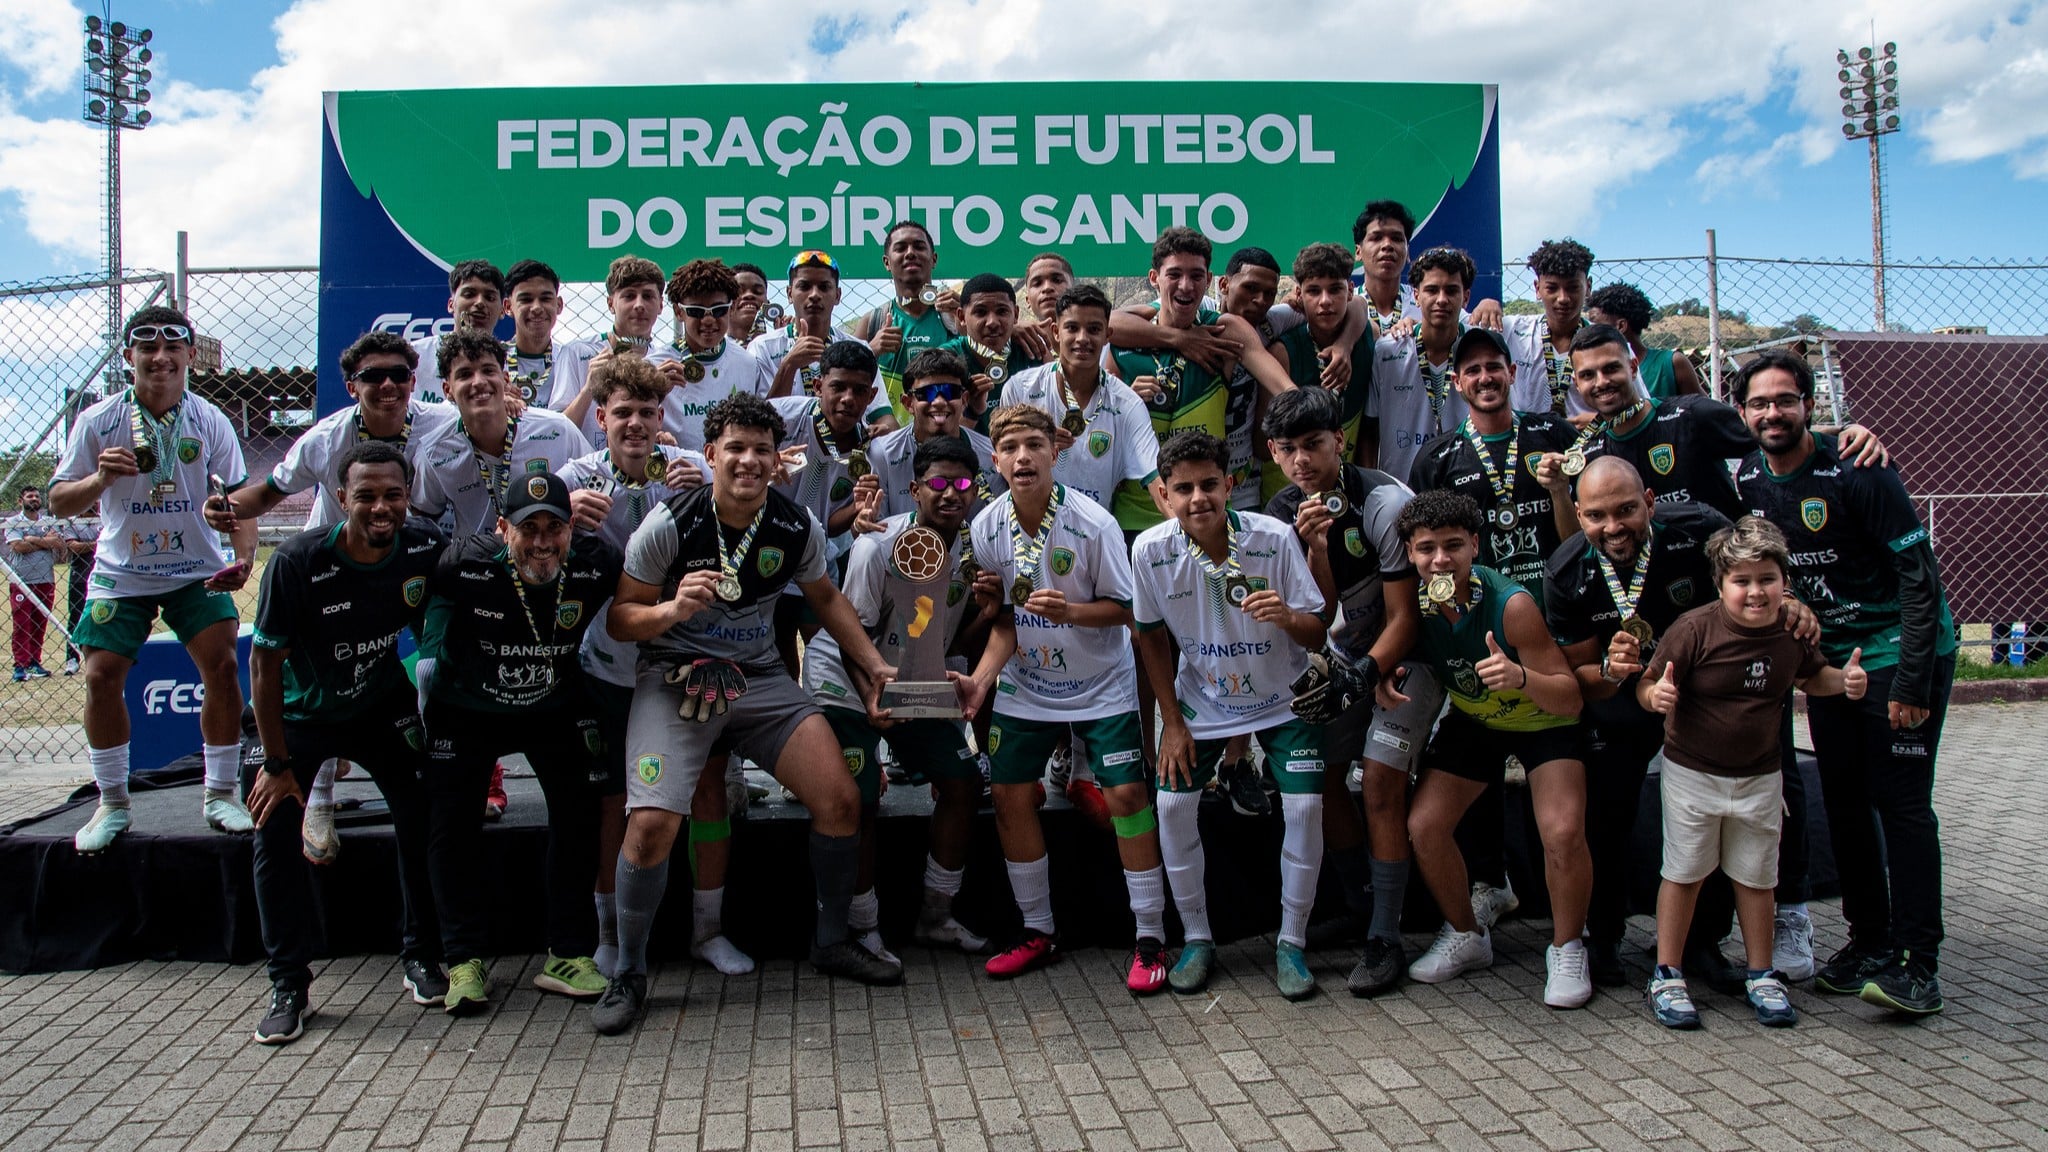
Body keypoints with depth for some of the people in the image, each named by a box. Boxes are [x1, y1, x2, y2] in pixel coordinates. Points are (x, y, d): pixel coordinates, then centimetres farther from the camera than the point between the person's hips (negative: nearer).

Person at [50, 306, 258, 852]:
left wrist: (245, 556, -22)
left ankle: (220, 795, 3)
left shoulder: (210, 421, -4)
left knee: (222, 667, -12)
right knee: (101, 676, -6)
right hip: (120, 574, 0)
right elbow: (58, 503, -4)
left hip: (198, 572, 0)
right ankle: (112, 803, 11)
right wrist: (100, 478, -25)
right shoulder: (97, 421, -6)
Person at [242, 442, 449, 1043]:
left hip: (384, 705, 2)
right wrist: (276, 762, -15)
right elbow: (265, 661, -18)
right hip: (301, 712, -2)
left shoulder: (426, 547, -19)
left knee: (422, 817, -5)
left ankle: (421, 958, 12)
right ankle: (289, 985, 4)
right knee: (275, 830, -8)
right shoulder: (298, 562, -27)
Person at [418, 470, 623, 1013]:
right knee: (453, 823, -5)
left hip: (554, 708, 1)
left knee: (579, 808, -8)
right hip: (466, 709, -1)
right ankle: (464, 962, 9)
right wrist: (417, 705, -3)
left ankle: (569, 956, 2)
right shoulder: (464, 563, -27)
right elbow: (428, 600, -6)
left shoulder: (596, 564, -24)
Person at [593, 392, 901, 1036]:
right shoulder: (669, 525, -13)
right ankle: (629, 975, 3)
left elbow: (826, 599, 17)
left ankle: (832, 942, 19)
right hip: (676, 677, -3)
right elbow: (619, 619, -7)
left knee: (841, 800, -6)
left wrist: (875, 666, 12)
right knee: (652, 822, -21)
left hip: (760, 678, 4)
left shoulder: (797, 527, -2)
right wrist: (672, 608, -27)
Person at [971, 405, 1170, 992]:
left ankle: (1150, 937, 3)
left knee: (1126, 794, -10)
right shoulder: (987, 528, -8)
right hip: (1025, 685, 4)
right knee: (1011, 796, 2)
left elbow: (1124, 609, -12)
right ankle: (1039, 931, 18)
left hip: (1100, 684, -4)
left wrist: (1071, 611, -29)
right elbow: (1003, 617, 2)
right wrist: (983, 674, -15)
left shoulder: (1093, 523, -19)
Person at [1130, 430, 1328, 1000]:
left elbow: (1317, 634, -16)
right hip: (1201, 700, 1)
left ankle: (1292, 942, 7)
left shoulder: (1275, 537, -24)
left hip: (1281, 698, -1)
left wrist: (1289, 617, -40)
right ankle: (1197, 938, 13)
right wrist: (1172, 722, -4)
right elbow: (1152, 636, -3)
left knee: (1305, 806, -13)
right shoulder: (1151, 550, -20)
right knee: (1173, 804, -7)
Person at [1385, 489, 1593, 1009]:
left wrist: (1521, 677, -48)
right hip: (1473, 719, 4)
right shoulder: (1415, 601, -20)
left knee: (1563, 832, -24)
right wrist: (1385, 679, -21)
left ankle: (1566, 949, 2)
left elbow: (1569, 700, -29)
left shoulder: (1511, 605, -33)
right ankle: (1466, 937, 17)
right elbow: (1402, 653, 2)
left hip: (1544, 721, -4)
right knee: (1423, 826, -8)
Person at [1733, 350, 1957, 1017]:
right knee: (1844, 801, 8)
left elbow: (1920, 575, -18)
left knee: (1901, 801, -8)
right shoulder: (1745, 481, -1)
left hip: (1902, 652, -6)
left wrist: (1910, 684, -21)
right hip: (1830, 657, 6)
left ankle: (1919, 963, -3)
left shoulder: (1855, 472, -18)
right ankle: (1869, 942, 19)